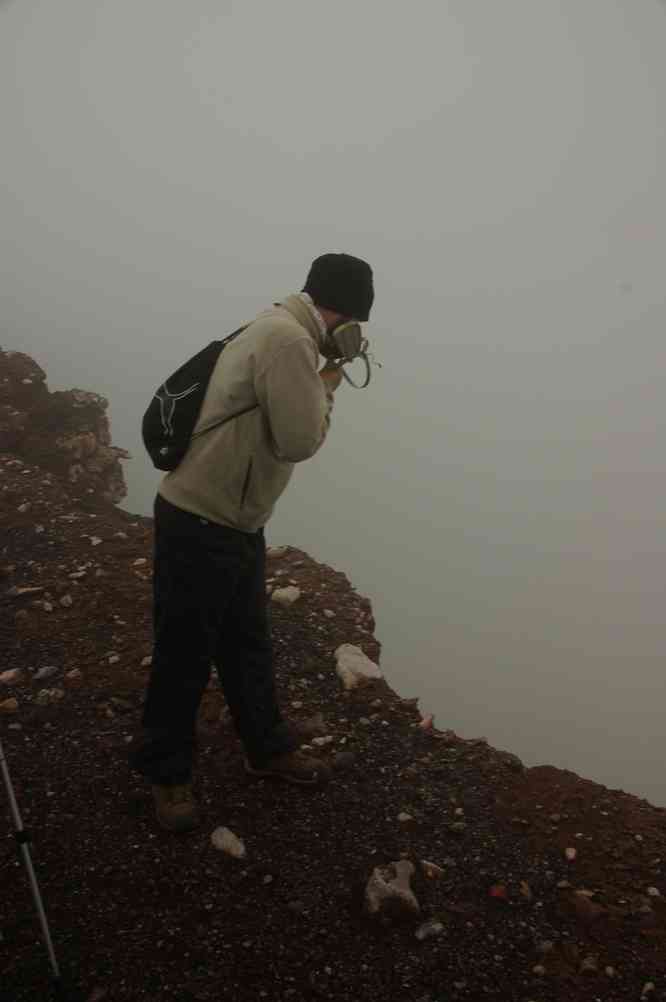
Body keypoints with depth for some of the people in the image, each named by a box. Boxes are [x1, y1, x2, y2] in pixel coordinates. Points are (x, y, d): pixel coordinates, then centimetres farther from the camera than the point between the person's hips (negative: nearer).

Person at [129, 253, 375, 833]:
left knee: (249, 645, 22)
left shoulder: (282, 330, 11)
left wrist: (320, 383, 5)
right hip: (199, 526, -10)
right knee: (185, 656, 8)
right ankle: (167, 773, 28)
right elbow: (301, 440, -21)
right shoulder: (289, 339, -22)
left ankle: (269, 749, 40)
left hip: (236, 522, 10)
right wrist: (327, 386, -8)